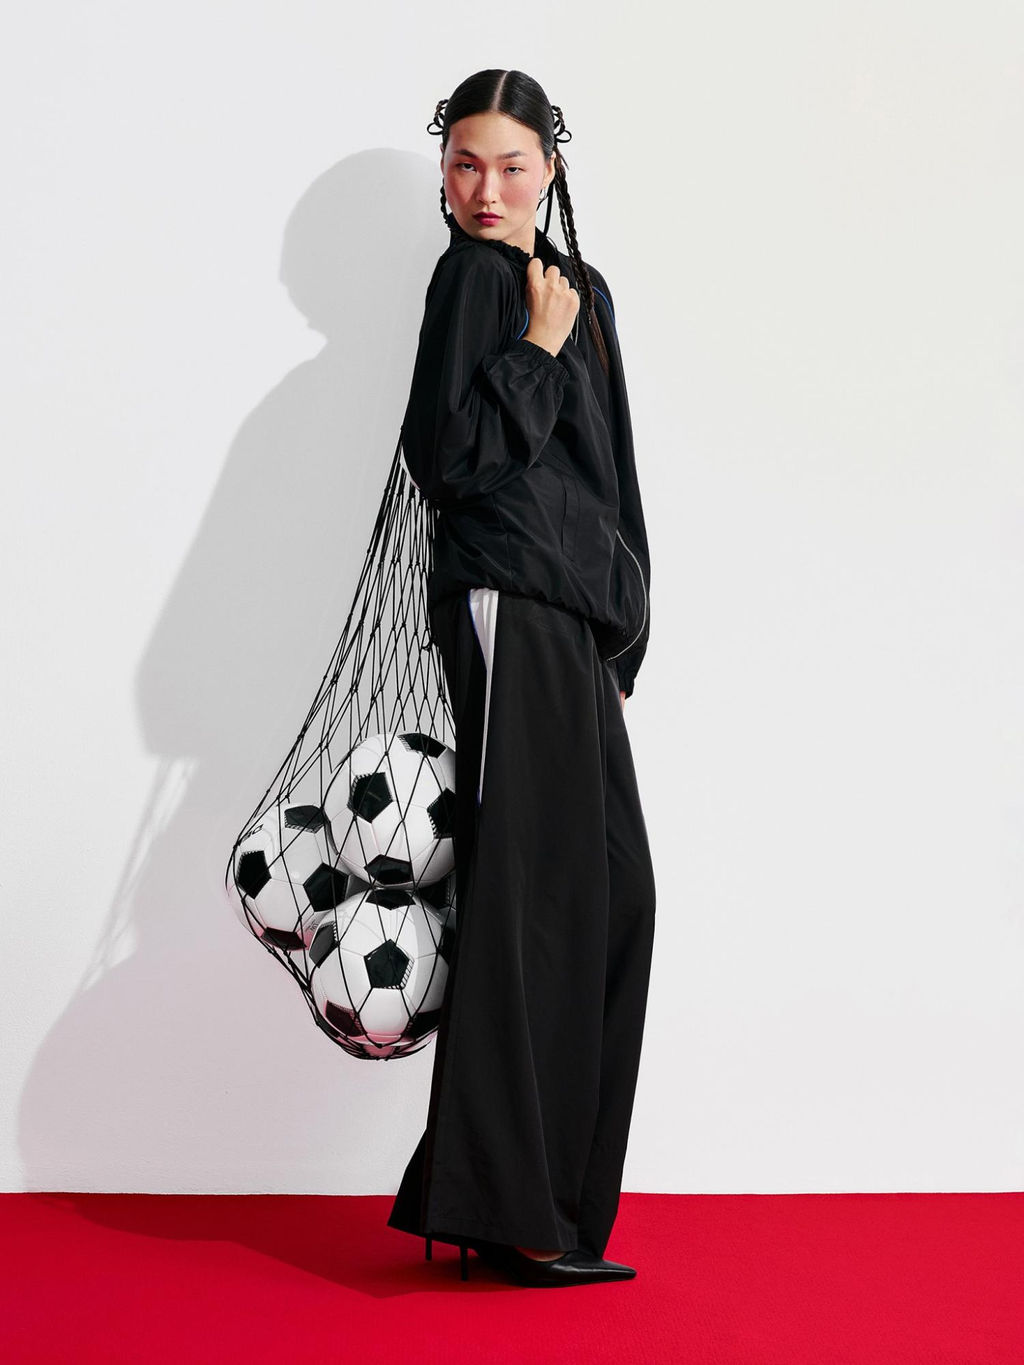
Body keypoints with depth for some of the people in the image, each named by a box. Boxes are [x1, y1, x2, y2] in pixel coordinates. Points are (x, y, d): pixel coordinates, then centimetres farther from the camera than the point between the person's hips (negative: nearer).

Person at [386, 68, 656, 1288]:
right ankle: (503, 1207, -6)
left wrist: (621, 633, 18)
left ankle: (542, 1191, 15)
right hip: (508, 604, -8)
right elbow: (445, 454, -14)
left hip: (573, 618, 9)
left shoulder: (582, 288, 21)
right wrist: (539, 349, -10)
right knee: (527, 894, -11)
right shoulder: (474, 275, -2)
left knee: (609, 892, 7)